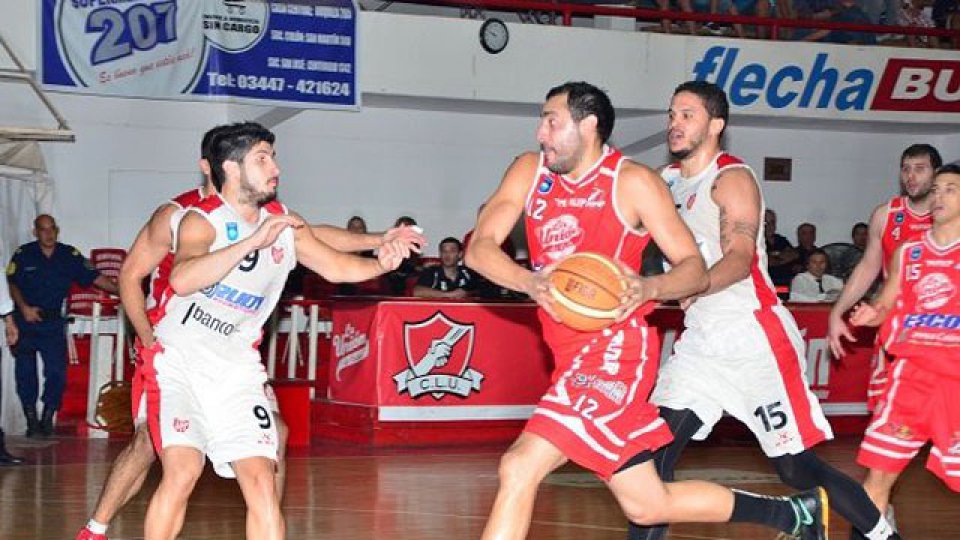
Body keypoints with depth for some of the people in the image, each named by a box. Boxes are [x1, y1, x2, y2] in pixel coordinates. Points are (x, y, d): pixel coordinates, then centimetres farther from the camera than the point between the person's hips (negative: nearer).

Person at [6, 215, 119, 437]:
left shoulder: (70, 256, 3)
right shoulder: (23, 255, 1)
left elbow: (95, 277, 0)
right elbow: (12, 284, 1)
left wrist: (119, 290, -10)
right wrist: (24, 308, -11)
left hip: (53, 323, 0)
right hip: (26, 321, 0)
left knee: (57, 371, -8)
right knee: (26, 373, 2)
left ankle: (47, 418, 6)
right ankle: (32, 420, 12)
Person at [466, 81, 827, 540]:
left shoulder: (633, 182, -6)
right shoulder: (529, 172, 7)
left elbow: (695, 269, -6)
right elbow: (480, 248, -4)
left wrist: (650, 288, -28)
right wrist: (531, 282, -24)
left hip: (613, 350, -7)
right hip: (572, 357, 7)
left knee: (520, 466, -19)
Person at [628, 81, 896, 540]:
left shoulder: (732, 178, -12)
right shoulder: (665, 180, 9)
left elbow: (740, 258, -26)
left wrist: (692, 287, -43)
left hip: (756, 341, -7)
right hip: (700, 341, 7)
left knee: (797, 469, -3)